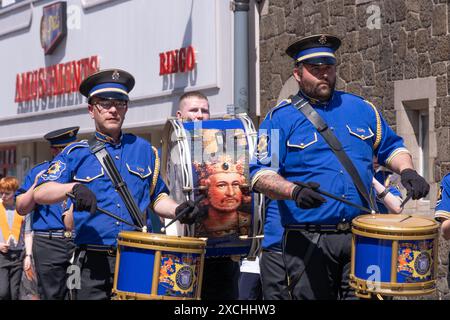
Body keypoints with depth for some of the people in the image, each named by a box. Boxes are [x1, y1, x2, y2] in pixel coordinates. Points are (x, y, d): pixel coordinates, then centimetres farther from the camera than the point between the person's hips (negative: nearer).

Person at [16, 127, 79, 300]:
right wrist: (36, 185, -7)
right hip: (48, 245, 0)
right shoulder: (38, 172, 12)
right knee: (51, 294, 2)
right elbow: (21, 209, 7)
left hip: (82, 244, 0)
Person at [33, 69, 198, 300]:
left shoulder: (144, 150, 16)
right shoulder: (75, 154, 7)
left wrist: (177, 210, -1)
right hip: (93, 262, -2)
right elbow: (40, 193, -2)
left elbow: (157, 197, 20)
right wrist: (73, 188, -21)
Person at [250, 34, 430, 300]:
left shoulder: (361, 108, 15)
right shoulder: (280, 118, 2)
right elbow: (261, 174, -5)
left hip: (362, 238, 3)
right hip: (308, 242, -3)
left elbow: (391, 147, 24)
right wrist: (293, 191, -24)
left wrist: (407, 171, 3)